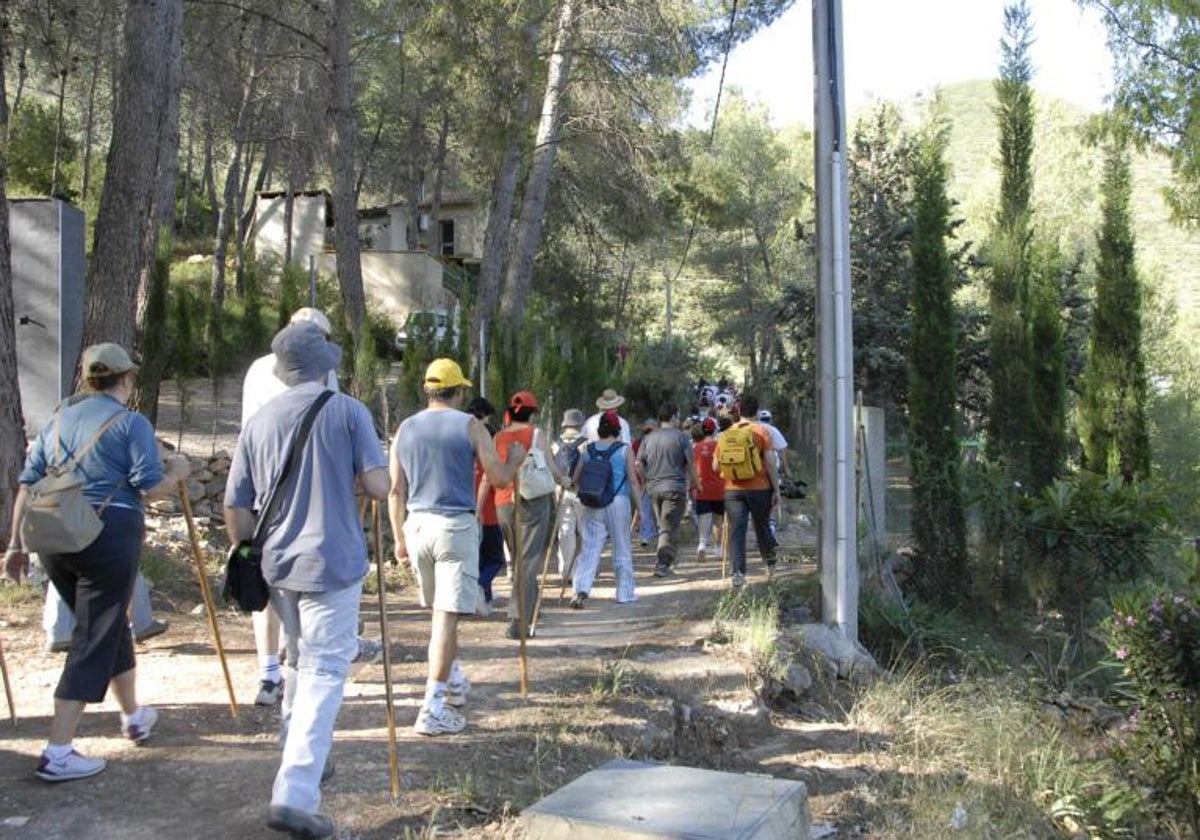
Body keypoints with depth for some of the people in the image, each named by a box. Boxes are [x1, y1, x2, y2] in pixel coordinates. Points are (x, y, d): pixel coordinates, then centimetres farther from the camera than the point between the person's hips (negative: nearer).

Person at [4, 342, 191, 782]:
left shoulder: (58, 420, 13)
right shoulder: (130, 423, -6)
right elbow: (151, 487, -12)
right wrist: (176, 472, 9)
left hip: (55, 538, 7)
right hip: (110, 536, -7)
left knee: (110, 626, 23)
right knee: (94, 640, 0)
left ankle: (134, 716, 40)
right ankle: (57, 753, -2)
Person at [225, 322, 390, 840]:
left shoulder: (259, 422, 5)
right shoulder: (348, 413, -5)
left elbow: (236, 505, 7)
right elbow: (379, 486, -11)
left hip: (276, 565, 5)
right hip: (331, 564, -5)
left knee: (301, 662, 23)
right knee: (324, 672, -3)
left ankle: (303, 757, 38)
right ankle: (294, 795, -12)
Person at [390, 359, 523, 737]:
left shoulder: (406, 429, 9)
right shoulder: (470, 426, -3)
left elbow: (396, 491, 9)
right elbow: (499, 479, -1)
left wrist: (399, 539, 17)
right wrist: (515, 459, 20)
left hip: (416, 525, 5)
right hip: (455, 525, -5)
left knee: (440, 610, 22)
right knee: (447, 615, -5)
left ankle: (454, 680, 37)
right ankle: (433, 708, -8)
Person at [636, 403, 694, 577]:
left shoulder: (648, 438, 8)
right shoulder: (680, 437, -4)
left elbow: (638, 464, 7)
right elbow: (689, 463, -5)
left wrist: (645, 482, 18)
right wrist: (691, 483, 9)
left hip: (653, 488, 5)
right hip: (675, 487, -5)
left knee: (662, 526, 16)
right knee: (669, 528, -3)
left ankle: (664, 562, 19)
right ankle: (662, 564, -10)